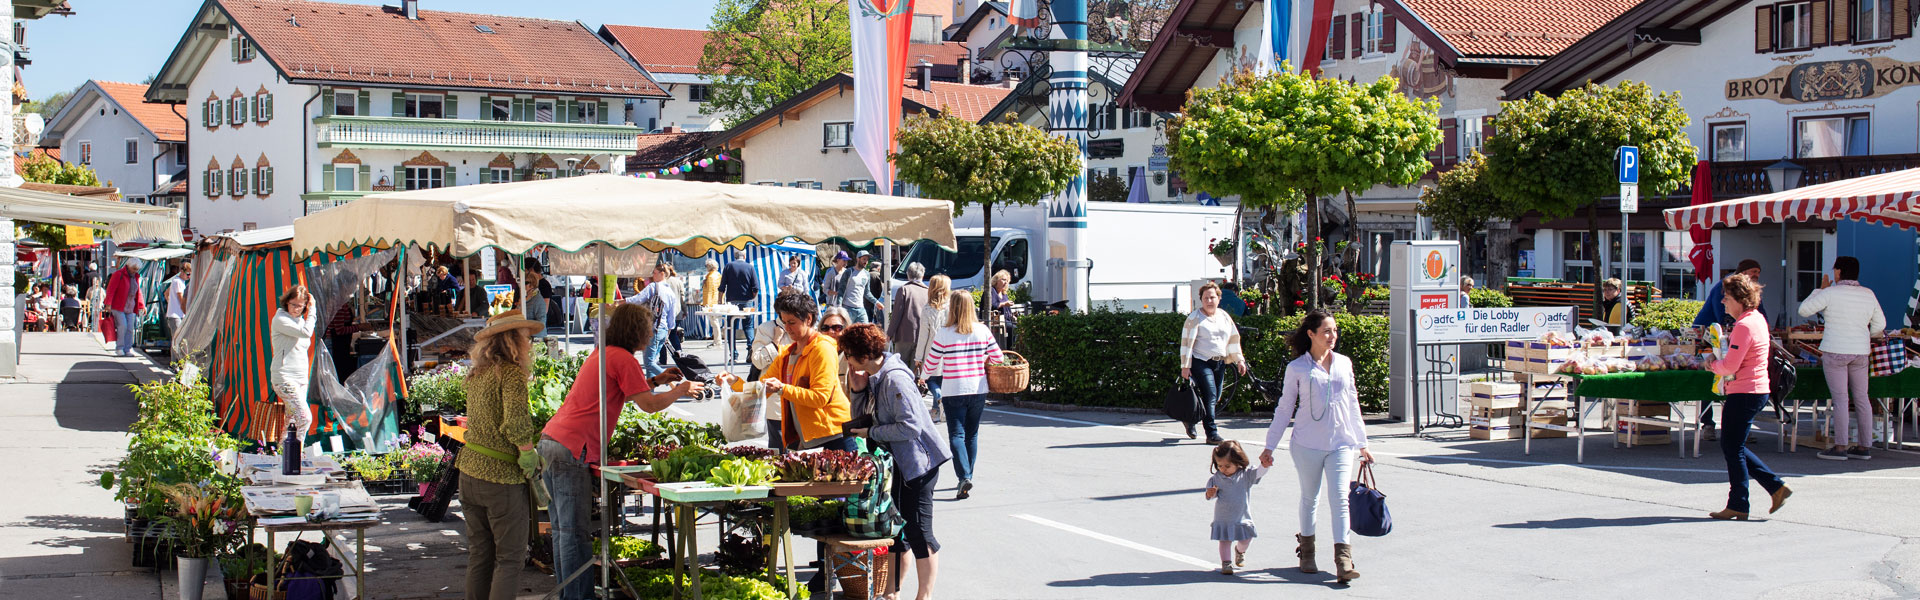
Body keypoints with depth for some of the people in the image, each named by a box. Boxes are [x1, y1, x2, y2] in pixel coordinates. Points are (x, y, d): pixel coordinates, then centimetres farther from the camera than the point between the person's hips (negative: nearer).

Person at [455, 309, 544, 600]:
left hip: (470, 473, 8)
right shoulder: (511, 373, -14)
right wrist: (529, 457, -13)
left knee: (479, 555, 15)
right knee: (510, 559, 0)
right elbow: (516, 424, -25)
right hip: (502, 478, -8)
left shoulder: (476, 375, 11)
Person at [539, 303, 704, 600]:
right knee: (575, 533, -7)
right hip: (572, 448, -10)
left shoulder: (602, 353, 21)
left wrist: (654, 380, 31)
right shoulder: (623, 358, -8)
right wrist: (681, 391, 6)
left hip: (550, 440, 10)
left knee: (562, 530, 13)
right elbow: (649, 404, -9)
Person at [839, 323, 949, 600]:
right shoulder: (873, 376, 7)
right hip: (894, 463, 10)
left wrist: (871, 433, -16)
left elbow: (910, 427, -26)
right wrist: (859, 391, -3)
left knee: (918, 531, -3)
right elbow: (862, 418, 15)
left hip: (917, 464, -10)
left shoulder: (895, 379, -22)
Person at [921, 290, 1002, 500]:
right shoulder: (983, 331, -1)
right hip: (979, 390, 3)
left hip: (953, 392, -3)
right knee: (972, 434, 15)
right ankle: (968, 475, 21)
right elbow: (997, 358, 3)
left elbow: (931, 364, -2)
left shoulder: (943, 334, -9)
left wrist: (923, 376, 19)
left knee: (956, 435, -3)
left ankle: (964, 477, -19)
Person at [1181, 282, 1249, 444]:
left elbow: (1234, 338, 19)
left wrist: (1239, 360, 13)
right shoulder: (1195, 318, -4)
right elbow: (1187, 342, -8)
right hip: (1201, 362, -6)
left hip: (1220, 362, 6)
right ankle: (1212, 434, -13)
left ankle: (1191, 421, 29)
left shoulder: (1224, 316, 13)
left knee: (1215, 399, 7)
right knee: (1210, 396, -15)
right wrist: (1185, 366, -13)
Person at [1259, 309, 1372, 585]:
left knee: (1340, 499, -8)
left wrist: (1362, 444, 16)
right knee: (1309, 497, 10)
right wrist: (1270, 446, 4)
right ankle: (1306, 551, 28)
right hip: (1308, 444, -1)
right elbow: (1284, 408, 5)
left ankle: (1343, 561, -12)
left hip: (1342, 443, 1)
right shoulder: (1297, 368, -1)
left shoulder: (1344, 363, 9)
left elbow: (1353, 404, 16)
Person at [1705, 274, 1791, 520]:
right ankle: (1776, 487, 15)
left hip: (1744, 393, -10)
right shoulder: (1757, 319, 13)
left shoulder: (1744, 326, -19)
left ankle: (1737, 506, 5)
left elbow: (1730, 366, -20)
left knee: (1733, 447, -1)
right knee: (1732, 445, 16)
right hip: (1757, 390, 10)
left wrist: (1713, 365, -1)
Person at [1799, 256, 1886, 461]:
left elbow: (1803, 310, -4)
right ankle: (1864, 447, 11)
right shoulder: (1868, 294, 6)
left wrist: (1820, 290, 6)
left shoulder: (1831, 294, -10)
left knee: (1840, 399, -4)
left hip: (1835, 352, -5)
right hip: (1860, 352, 5)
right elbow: (1880, 324, 14)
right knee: (1861, 398, 8)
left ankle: (1840, 447, -4)